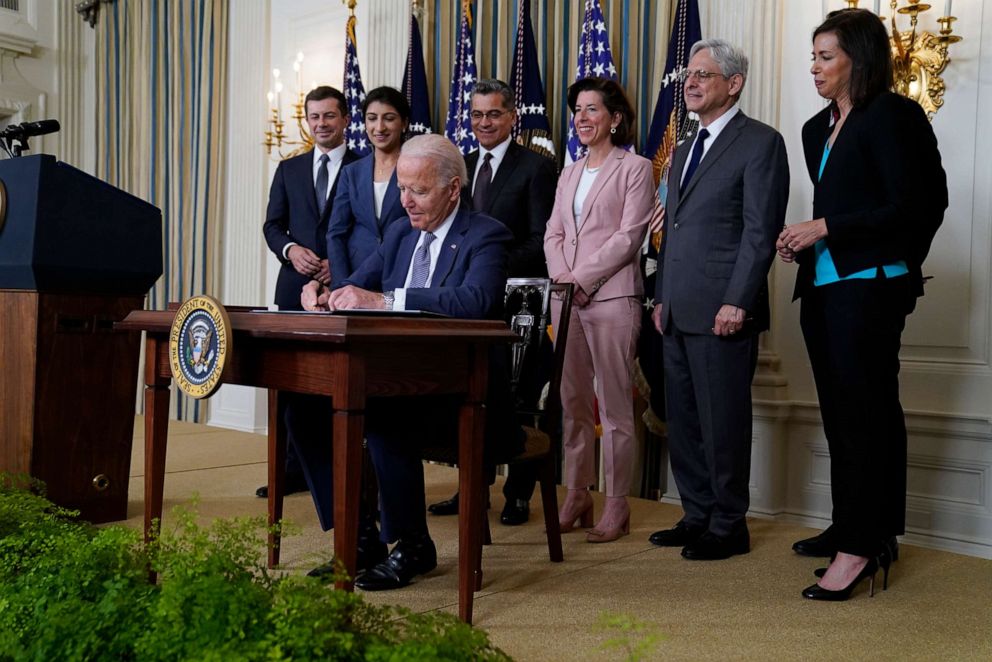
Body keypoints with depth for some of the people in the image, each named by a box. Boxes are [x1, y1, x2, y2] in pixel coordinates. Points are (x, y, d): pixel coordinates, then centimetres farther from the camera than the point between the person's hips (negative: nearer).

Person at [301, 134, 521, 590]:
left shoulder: (486, 236, -8)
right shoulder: (399, 233, 16)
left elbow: (474, 301, -27)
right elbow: (357, 286, 14)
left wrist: (383, 300, -35)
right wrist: (323, 294, -11)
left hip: (462, 394, -7)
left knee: (383, 416, -32)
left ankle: (412, 547, -12)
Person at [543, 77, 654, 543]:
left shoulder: (634, 168, 0)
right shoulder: (569, 174, 20)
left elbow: (629, 236, -9)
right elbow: (553, 234, 14)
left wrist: (581, 278, -13)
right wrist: (562, 277, -4)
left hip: (611, 296, -6)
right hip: (566, 298, 6)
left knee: (614, 407, -2)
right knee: (572, 403, 9)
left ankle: (617, 506, 6)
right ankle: (576, 497, 18)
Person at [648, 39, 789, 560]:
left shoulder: (760, 143, -5)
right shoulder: (684, 151, 20)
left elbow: (761, 230, -13)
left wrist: (736, 302, -18)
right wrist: (661, 297, 16)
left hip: (722, 312, -8)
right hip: (678, 315, 8)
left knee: (723, 423, 0)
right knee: (682, 421, 12)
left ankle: (729, 526, 13)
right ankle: (696, 517, 24)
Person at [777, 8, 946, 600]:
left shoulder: (891, 116, -8)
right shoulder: (818, 129, 17)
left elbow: (912, 206, -14)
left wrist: (826, 230, -15)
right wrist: (804, 239, 5)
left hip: (868, 286, -9)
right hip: (823, 285, 9)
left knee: (866, 412, -5)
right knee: (841, 412, 13)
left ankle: (860, 547, 0)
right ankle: (854, 527, 24)